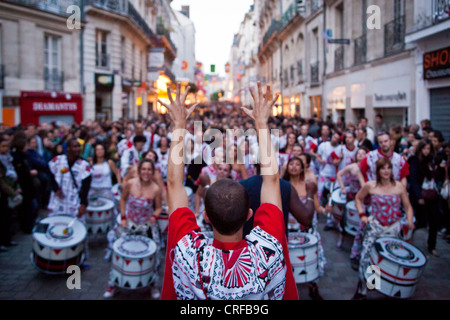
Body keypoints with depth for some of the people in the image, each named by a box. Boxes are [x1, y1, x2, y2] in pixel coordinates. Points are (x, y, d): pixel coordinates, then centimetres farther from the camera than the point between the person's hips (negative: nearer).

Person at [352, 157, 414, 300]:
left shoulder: (399, 186, -2)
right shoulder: (370, 186, -3)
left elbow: (408, 206, 5)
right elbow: (358, 198, 13)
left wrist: (410, 220, -12)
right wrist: (362, 215, 1)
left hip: (393, 229, 1)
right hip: (374, 226, -1)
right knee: (365, 255, -8)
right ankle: (361, 291, 5)